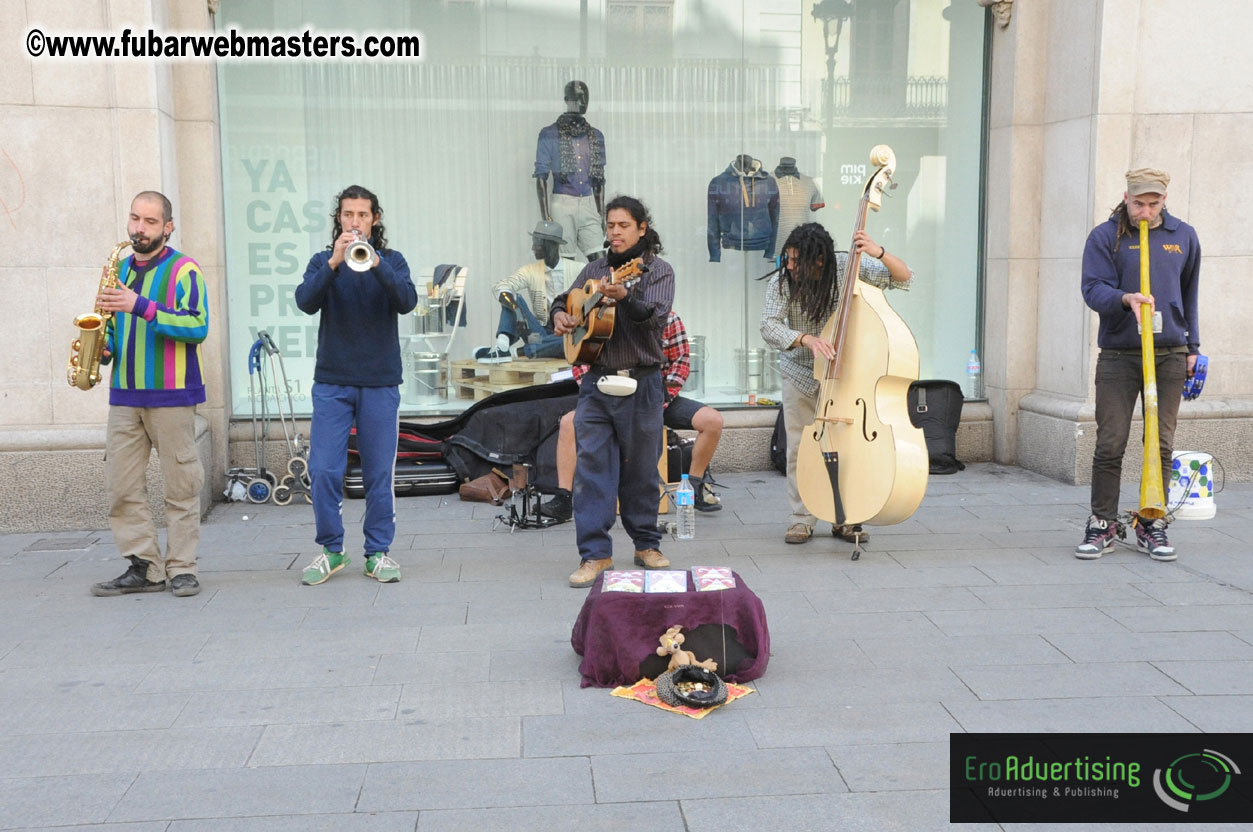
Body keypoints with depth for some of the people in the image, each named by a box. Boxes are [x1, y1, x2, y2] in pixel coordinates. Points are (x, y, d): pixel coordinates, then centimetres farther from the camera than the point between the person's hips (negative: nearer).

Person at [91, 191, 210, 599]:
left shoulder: (184, 270, -3)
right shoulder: (119, 270, 16)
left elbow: (198, 326, -16)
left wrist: (141, 306, -23)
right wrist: (103, 347, 4)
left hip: (172, 395, -6)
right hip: (123, 394, 6)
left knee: (181, 486, 0)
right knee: (122, 485, 3)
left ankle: (182, 568, 8)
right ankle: (144, 567, 11)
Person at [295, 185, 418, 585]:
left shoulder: (391, 260, 6)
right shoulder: (323, 261, 6)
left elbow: (407, 301, -12)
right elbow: (305, 301, -11)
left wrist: (375, 263, -25)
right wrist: (334, 263, -24)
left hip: (380, 383, 0)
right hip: (331, 383, 0)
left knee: (379, 473, 4)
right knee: (323, 471, -2)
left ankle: (378, 552, 16)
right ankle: (331, 549, 13)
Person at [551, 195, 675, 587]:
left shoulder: (658, 270, 0)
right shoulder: (595, 268, 13)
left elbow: (655, 316, -17)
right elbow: (565, 298, 25)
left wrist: (624, 297, -34)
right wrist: (560, 315, 2)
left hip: (640, 382, -3)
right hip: (596, 382, 3)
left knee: (641, 470, 7)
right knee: (592, 464, -3)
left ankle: (646, 544, 23)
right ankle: (595, 553, 0)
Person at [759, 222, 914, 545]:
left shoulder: (849, 267, -15)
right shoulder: (782, 282, -15)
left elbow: (903, 279, -16)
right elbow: (769, 326, -24)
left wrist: (879, 253, -34)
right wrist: (806, 339, -40)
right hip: (801, 375, 0)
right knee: (800, 448, -1)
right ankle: (802, 520, 12)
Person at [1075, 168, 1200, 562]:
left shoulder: (1183, 237, 11)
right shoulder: (1104, 237, 1)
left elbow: (1189, 294, 20)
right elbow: (1093, 290, -8)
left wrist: (1192, 347, 18)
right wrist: (1124, 298, -28)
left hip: (1169, 355, 3)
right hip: (1118, 356, -2)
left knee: (1162, 445, 4)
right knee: (1110, 444, -3)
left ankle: (1153, 524, 14)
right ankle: (1103, 525, 8)